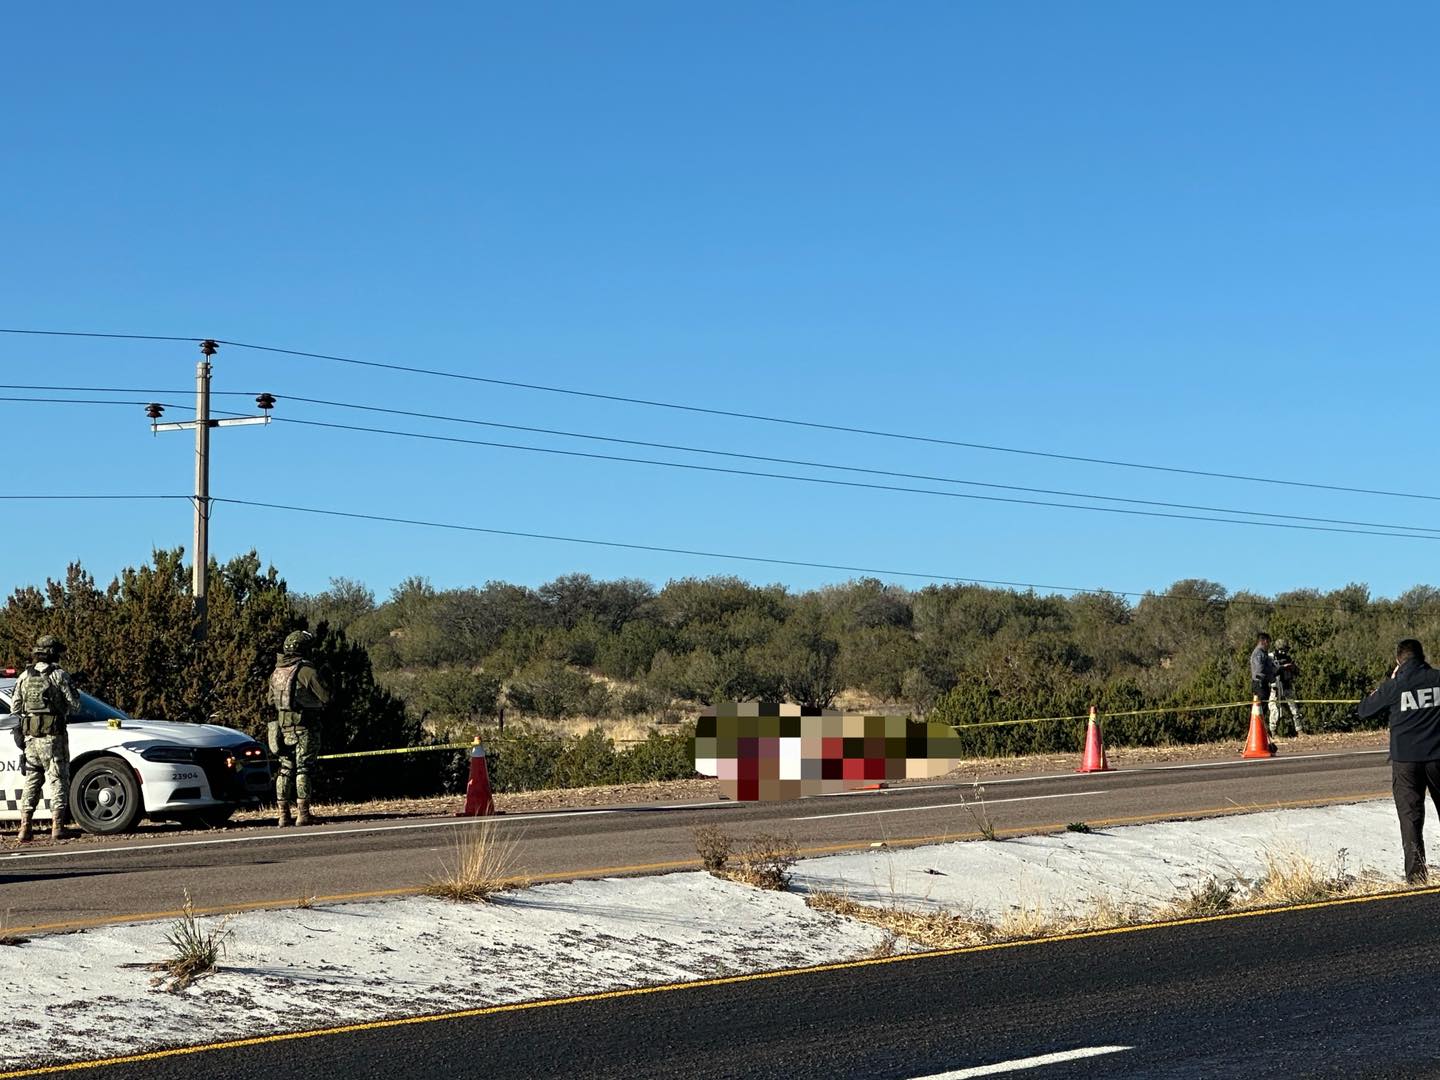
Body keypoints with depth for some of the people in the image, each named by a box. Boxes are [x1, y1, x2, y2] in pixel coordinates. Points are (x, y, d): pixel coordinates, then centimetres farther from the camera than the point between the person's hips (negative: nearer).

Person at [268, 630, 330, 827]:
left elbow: (272, 701, 19)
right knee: (304, 770, -3)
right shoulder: (306, 671, -12)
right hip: (304, 728, -6)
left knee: (285, 770, 10)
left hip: (282, 727, 6)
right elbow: (326, 697, -12)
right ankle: (303, 814, -6)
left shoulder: (276, 673, 10)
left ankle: (283, 814, 9)